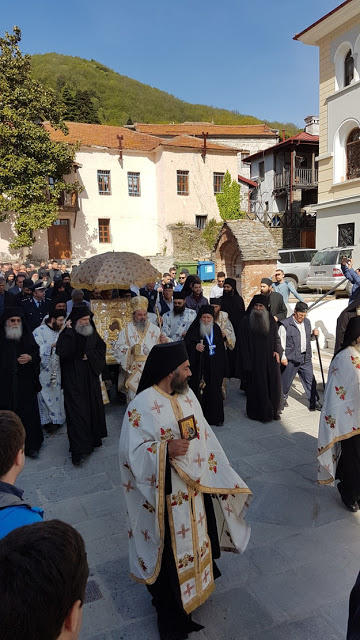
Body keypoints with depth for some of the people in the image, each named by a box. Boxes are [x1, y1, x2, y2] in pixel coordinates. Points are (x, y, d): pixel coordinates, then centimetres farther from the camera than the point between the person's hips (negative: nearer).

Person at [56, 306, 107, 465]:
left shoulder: (92, 333, 6)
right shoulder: (67, 334, -10)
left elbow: (101, 348, 9)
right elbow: (62, 352, -27)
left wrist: (89, 355, -8)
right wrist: (69, 332, -25)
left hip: (91, 377, 5)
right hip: (74, 379, -5)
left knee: (94, 407, 12)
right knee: (77, 411, -6)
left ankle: (93, 438, 31)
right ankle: (78, 449, -2)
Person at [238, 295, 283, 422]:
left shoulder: (271, 320, 6)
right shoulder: (246, 321, -4)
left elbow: (276, 337, 12)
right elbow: (243, 343, -5)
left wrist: (277, 351, -7)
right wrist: (247, 362, -10)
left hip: (271, 359, 3)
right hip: (255, 360, -3)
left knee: (273, 384, 7)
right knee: (257, 386, 2)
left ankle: (274, 411, 22)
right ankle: (258, 413, 15)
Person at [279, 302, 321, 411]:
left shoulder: (307, 322, 11)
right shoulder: (285, 324, -10)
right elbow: (281, 342, -8)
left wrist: (313, 334, 2)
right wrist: (283, 357, -10)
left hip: (306, 357, 5)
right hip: (291, 358, -5)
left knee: (310, 380, 5)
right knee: (286, 379, 7)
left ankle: (314, 402, 13)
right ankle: (282, 398, 29)